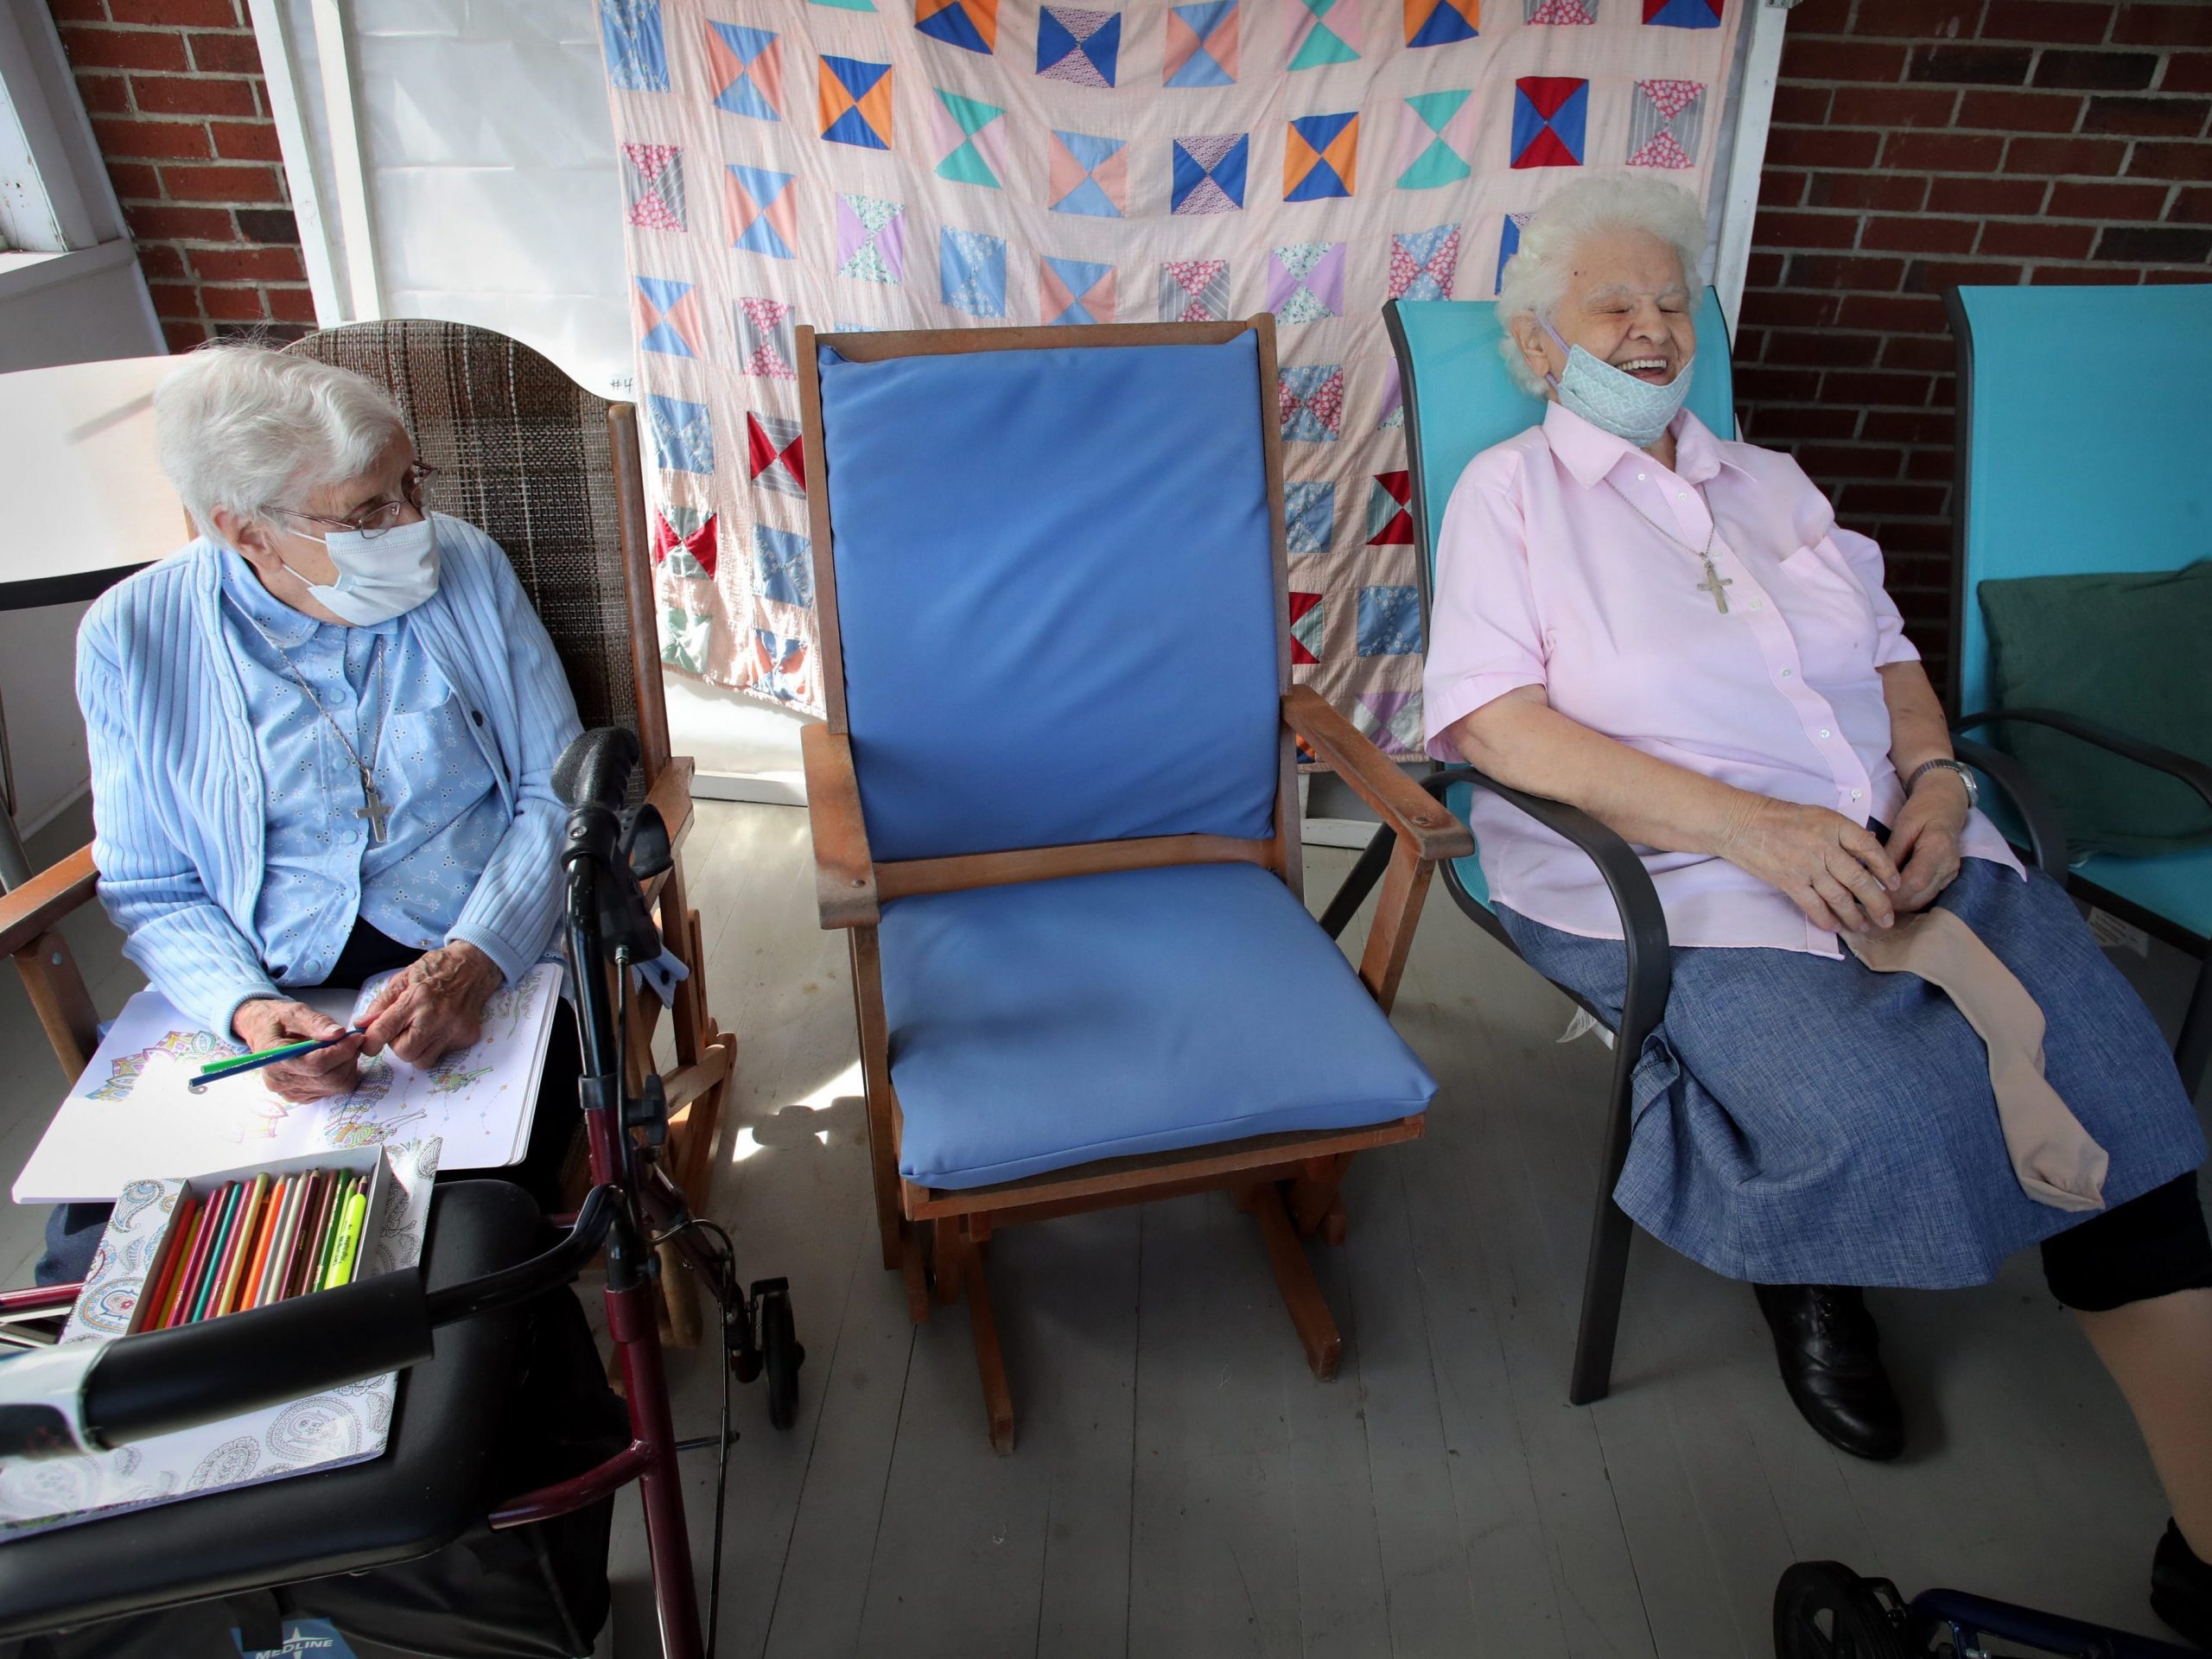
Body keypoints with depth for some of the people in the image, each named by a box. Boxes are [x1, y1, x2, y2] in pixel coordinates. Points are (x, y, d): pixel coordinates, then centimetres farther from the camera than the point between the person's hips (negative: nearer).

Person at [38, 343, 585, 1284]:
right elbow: (154, 892, 6)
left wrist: (474, 961, -15)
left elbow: (558, 793, 2)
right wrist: (246, 1011, -15)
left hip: (484, 969, -1)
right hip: (266, 1000, 2)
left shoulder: (465, 565, 2)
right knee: (95, 1262, -18)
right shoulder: (133, 635, 2)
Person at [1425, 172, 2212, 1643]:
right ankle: (1811, 1277, 7)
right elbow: (1493, 720, -10)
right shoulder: (1512, 491, 6)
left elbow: (1890, 651, 23)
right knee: (1875, 1115, -29)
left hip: (1896, 848, 5)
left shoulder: (1769, 482, 24)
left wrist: (1935, 775, -2)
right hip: (1674, 880, -5)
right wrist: (1751, 823, -18)